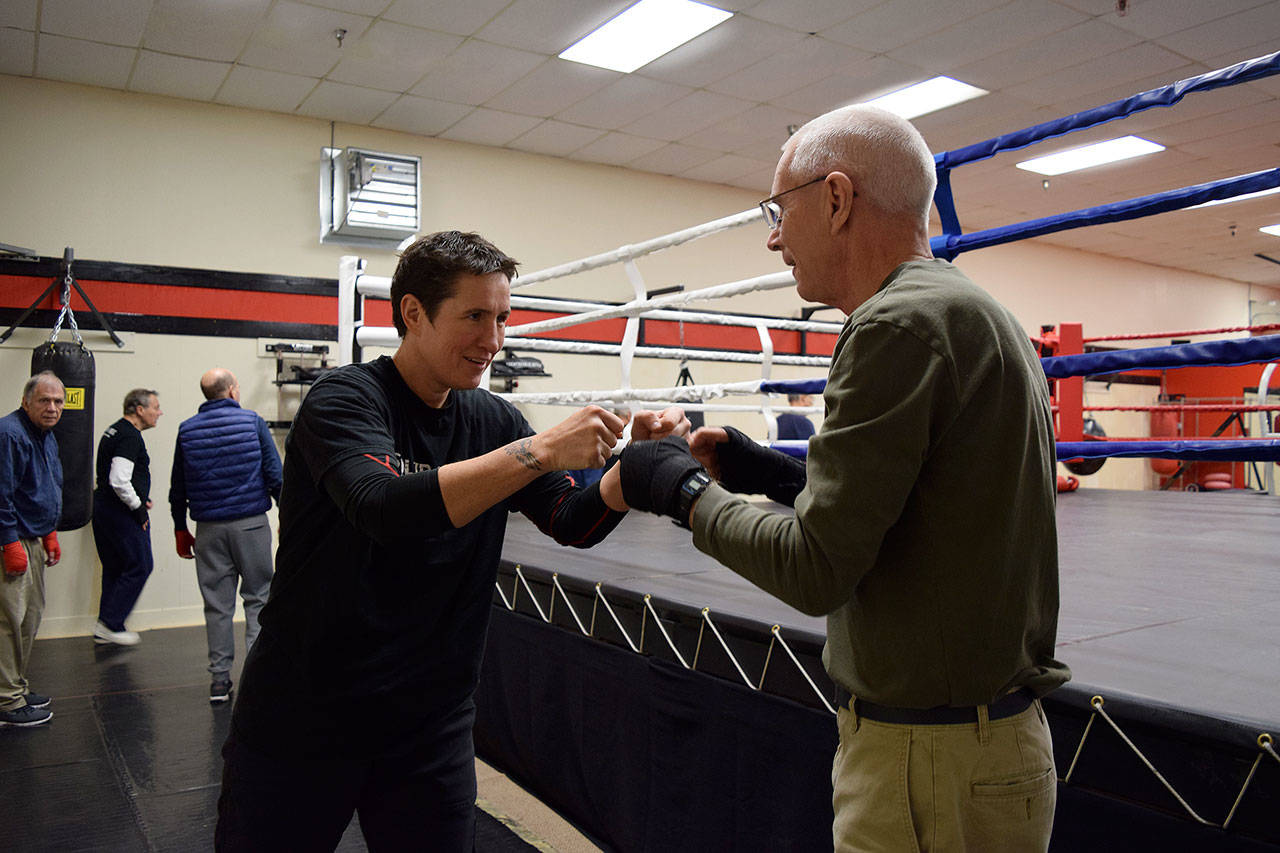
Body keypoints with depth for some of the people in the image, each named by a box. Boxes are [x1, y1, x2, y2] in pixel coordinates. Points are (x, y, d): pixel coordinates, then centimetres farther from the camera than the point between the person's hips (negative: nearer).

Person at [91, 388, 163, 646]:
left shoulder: (112, 431, 16)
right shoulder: (130, 437, -17)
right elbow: (119, 481, -26)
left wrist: (139, 496, 17)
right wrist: (137, 506, -14)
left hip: (102, 506, 11)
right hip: (121, 512, -11)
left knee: (114, 568, 15)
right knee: (139, 566, -3)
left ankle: (106, 629, 21)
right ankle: (110, 624, 0)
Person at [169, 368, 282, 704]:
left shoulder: (187, 430, 7)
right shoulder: (252, 421, -2)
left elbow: (177, 486, 10)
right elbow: (275, 474, -5)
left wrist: (180, 530, 18)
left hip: (209, 528, 3)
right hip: (251, 523, -2)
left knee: (217, 604, 8)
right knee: (258, 597, 6)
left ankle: (219, 679, 13)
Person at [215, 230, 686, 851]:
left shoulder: (493, 420, 2)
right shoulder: (346, 398, -14)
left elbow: (575, 523, 0)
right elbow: (383, 508, -33)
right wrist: (540, 450, -36)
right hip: (300, 719, -4)